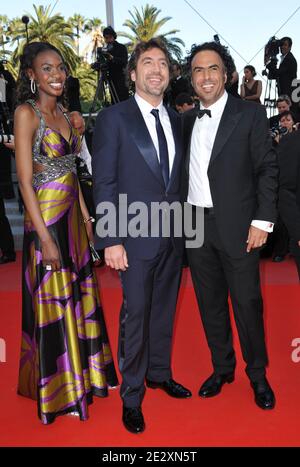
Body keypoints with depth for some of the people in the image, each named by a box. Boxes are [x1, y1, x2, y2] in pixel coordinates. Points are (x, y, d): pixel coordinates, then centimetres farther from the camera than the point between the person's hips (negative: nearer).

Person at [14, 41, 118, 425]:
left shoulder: (62, 113, 11)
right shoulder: (27, 113, -11)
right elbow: (25, 181, -16)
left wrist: (86, 217, 12)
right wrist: (44, 237, -19)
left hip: (72, 216, 8)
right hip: (46, 218, -8)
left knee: (78, 297, 16)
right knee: (53, 304, 3)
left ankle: (83, 375, 35)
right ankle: (59, 392, 22)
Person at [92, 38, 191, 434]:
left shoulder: (176, 120, 10)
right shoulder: (113, 118, -6)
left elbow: (177, 177, 11)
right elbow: (104, 183, -9)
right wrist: (111, 241, -14)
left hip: (174, 234, 5)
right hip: (137, 236, -5)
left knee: (164, 309, 16)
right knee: (136, 313, 4)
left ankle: (159, 373, 37)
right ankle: (132, 395, 21)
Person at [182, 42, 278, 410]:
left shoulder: (250, 114, -3)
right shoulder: (187, 120, 10)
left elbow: (267, 169, -5)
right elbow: (185, 173, 12)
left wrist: (262, 221, -12)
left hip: (236, 226, -4)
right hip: (196, 225, 5)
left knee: (247, 303, 3)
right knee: (210, 302, 13)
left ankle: (258, 374, 24)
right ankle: (222, 368, 31)